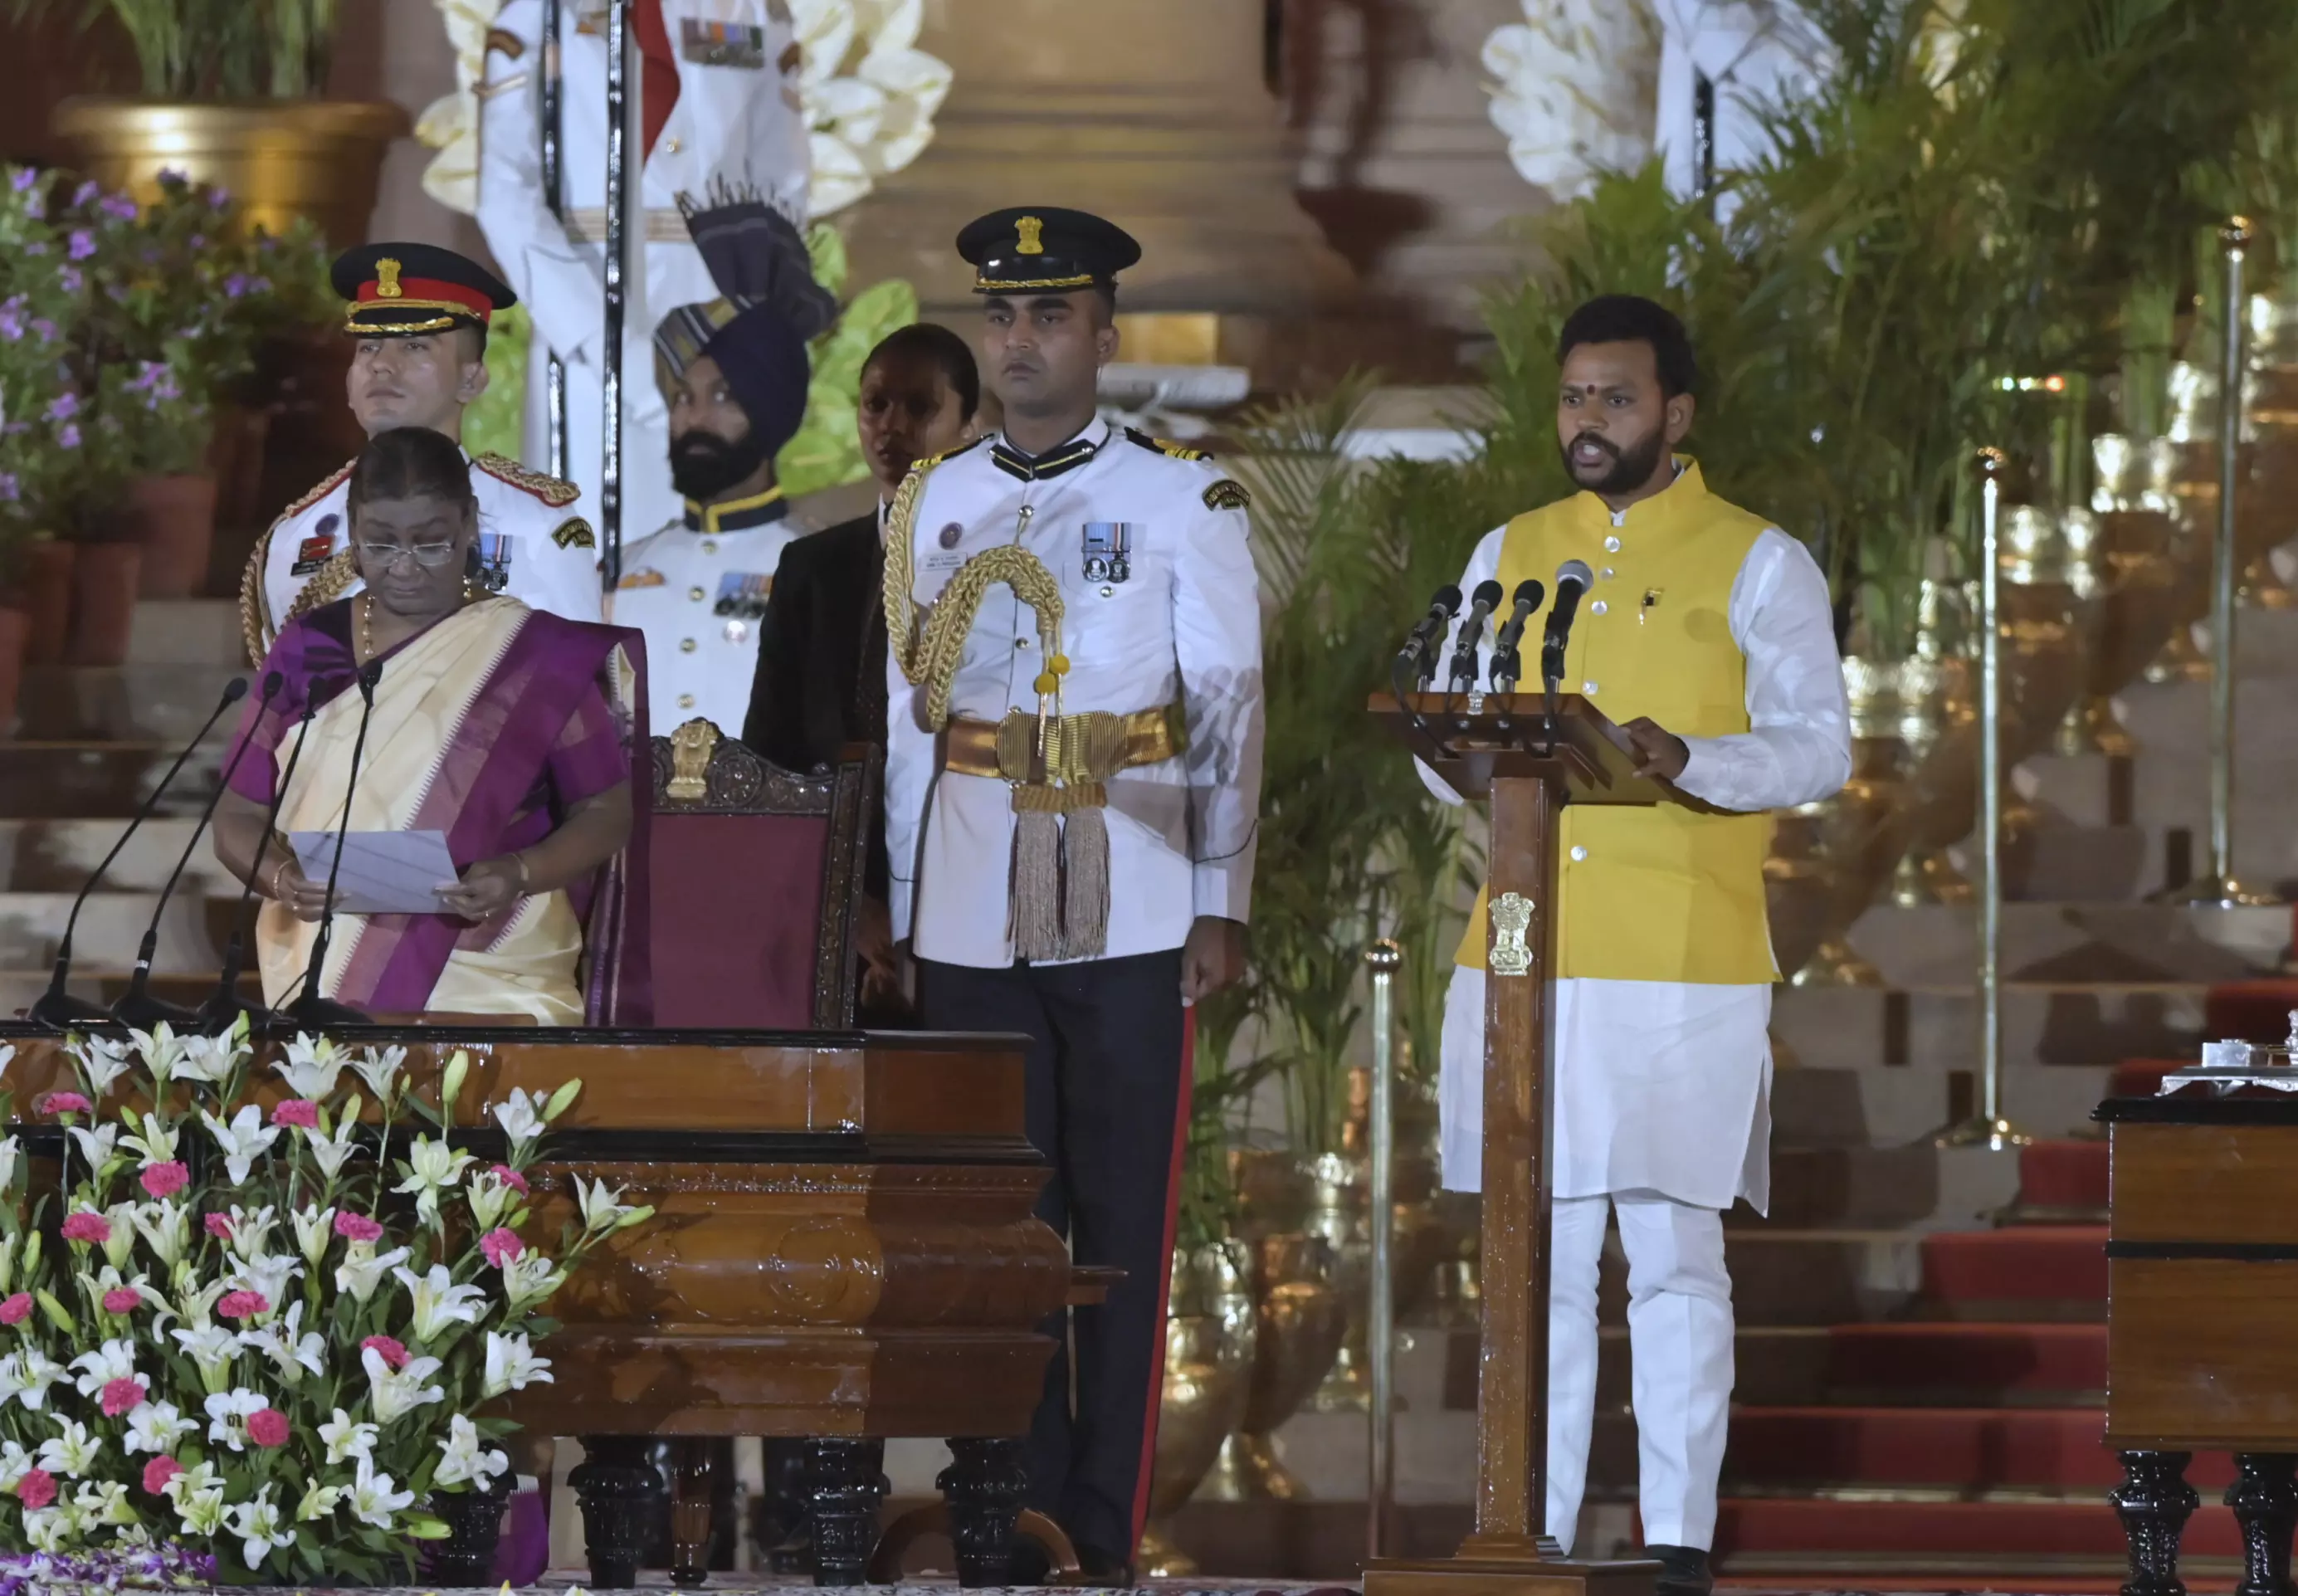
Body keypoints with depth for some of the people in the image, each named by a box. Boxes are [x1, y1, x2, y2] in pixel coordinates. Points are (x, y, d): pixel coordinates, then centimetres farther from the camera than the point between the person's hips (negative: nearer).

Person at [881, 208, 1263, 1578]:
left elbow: (1230, 710, 1)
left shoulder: (1184, 500, 2)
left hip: (1127, 911, -3)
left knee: (1122, 1219, -1)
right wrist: (890, 902, 11)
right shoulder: (934, 503, 11)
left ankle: (1108, 1532, 2)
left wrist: (1225, 905, -5)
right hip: (972, 917, 3)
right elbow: (909, 709, 15)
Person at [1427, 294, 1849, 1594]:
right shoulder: (1510, 555, 16)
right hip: (1524, 960, 4)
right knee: (1539, 1259, 4)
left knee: (1675, 1257, -2)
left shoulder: (1758, 564, 3)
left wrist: (1691, 761, -23)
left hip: (1685, 970, -4)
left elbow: (1817, 747, -5)